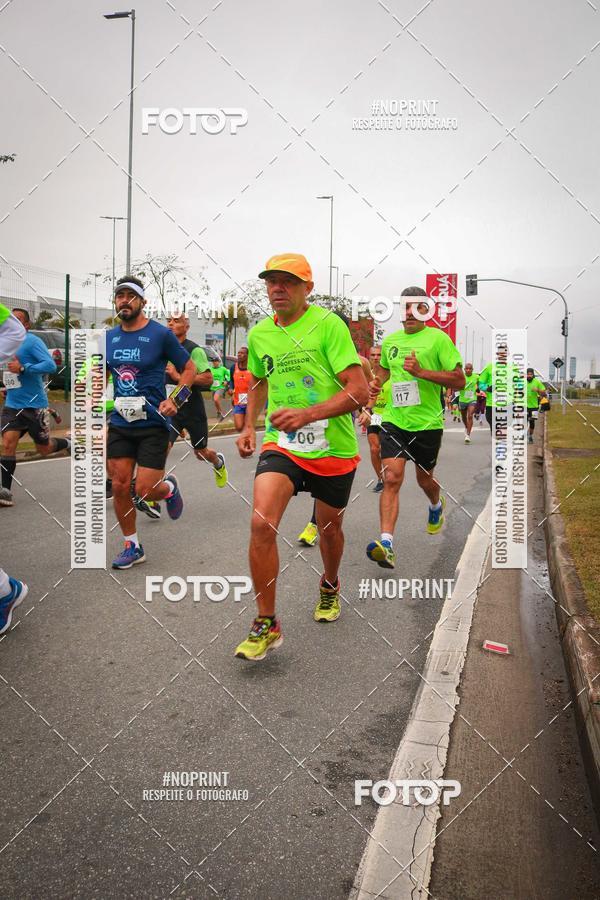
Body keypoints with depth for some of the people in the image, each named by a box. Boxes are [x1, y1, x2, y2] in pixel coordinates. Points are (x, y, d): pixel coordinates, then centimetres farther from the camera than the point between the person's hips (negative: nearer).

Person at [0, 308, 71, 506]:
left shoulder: (32, 341, -11)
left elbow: (51, 365, -22)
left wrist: (22, 368, -27)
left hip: (34, 405, -5)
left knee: (44, 449, 9)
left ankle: (68, 443, 40)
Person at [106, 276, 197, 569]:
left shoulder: (161, 334, -6)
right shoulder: (108, 337, 8)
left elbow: (189, 369, 0)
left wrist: (175, 400, -13)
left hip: (153, 422, -4)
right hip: (120, 422, 5)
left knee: (145, 489, -8)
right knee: (119, 486, 2)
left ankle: (170, 487, 30)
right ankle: (132, 547, 19)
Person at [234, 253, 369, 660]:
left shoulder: (328, 325, -12)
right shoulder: (259, 333, 4)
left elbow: (359, 391, -18)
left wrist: (307, 414, -30)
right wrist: (249, 426, 14)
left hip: (334, 448, -2)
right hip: (281, 444, 2)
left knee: (330, 527, 16)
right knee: (262, 523, -19)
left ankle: (330, 587, 50)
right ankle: (266, 625, -3)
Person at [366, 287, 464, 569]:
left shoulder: (438, 338, -6)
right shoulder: (390, 340, 9)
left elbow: (459, 380, -11)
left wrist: (421, 371, -21)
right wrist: (376, 383, 8)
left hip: (427, 422, -2)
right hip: (394, 420, 3)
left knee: (424, 479, 16)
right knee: (392, 478, -13)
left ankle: (436, 506, 52)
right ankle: (386, 544, -19)